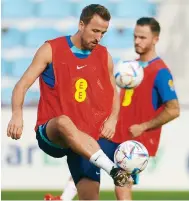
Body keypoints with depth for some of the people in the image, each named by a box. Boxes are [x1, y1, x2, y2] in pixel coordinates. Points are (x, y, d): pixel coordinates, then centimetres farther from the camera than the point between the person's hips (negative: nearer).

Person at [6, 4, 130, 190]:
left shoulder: (104, 56, 13)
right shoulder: (51, 50, 0)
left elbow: (113, 93, 23)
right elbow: (22, 85, -4)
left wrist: (113, 118, -1)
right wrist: (17, 113, -26)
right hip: (50, 134, -8)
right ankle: (113, 169, -55)